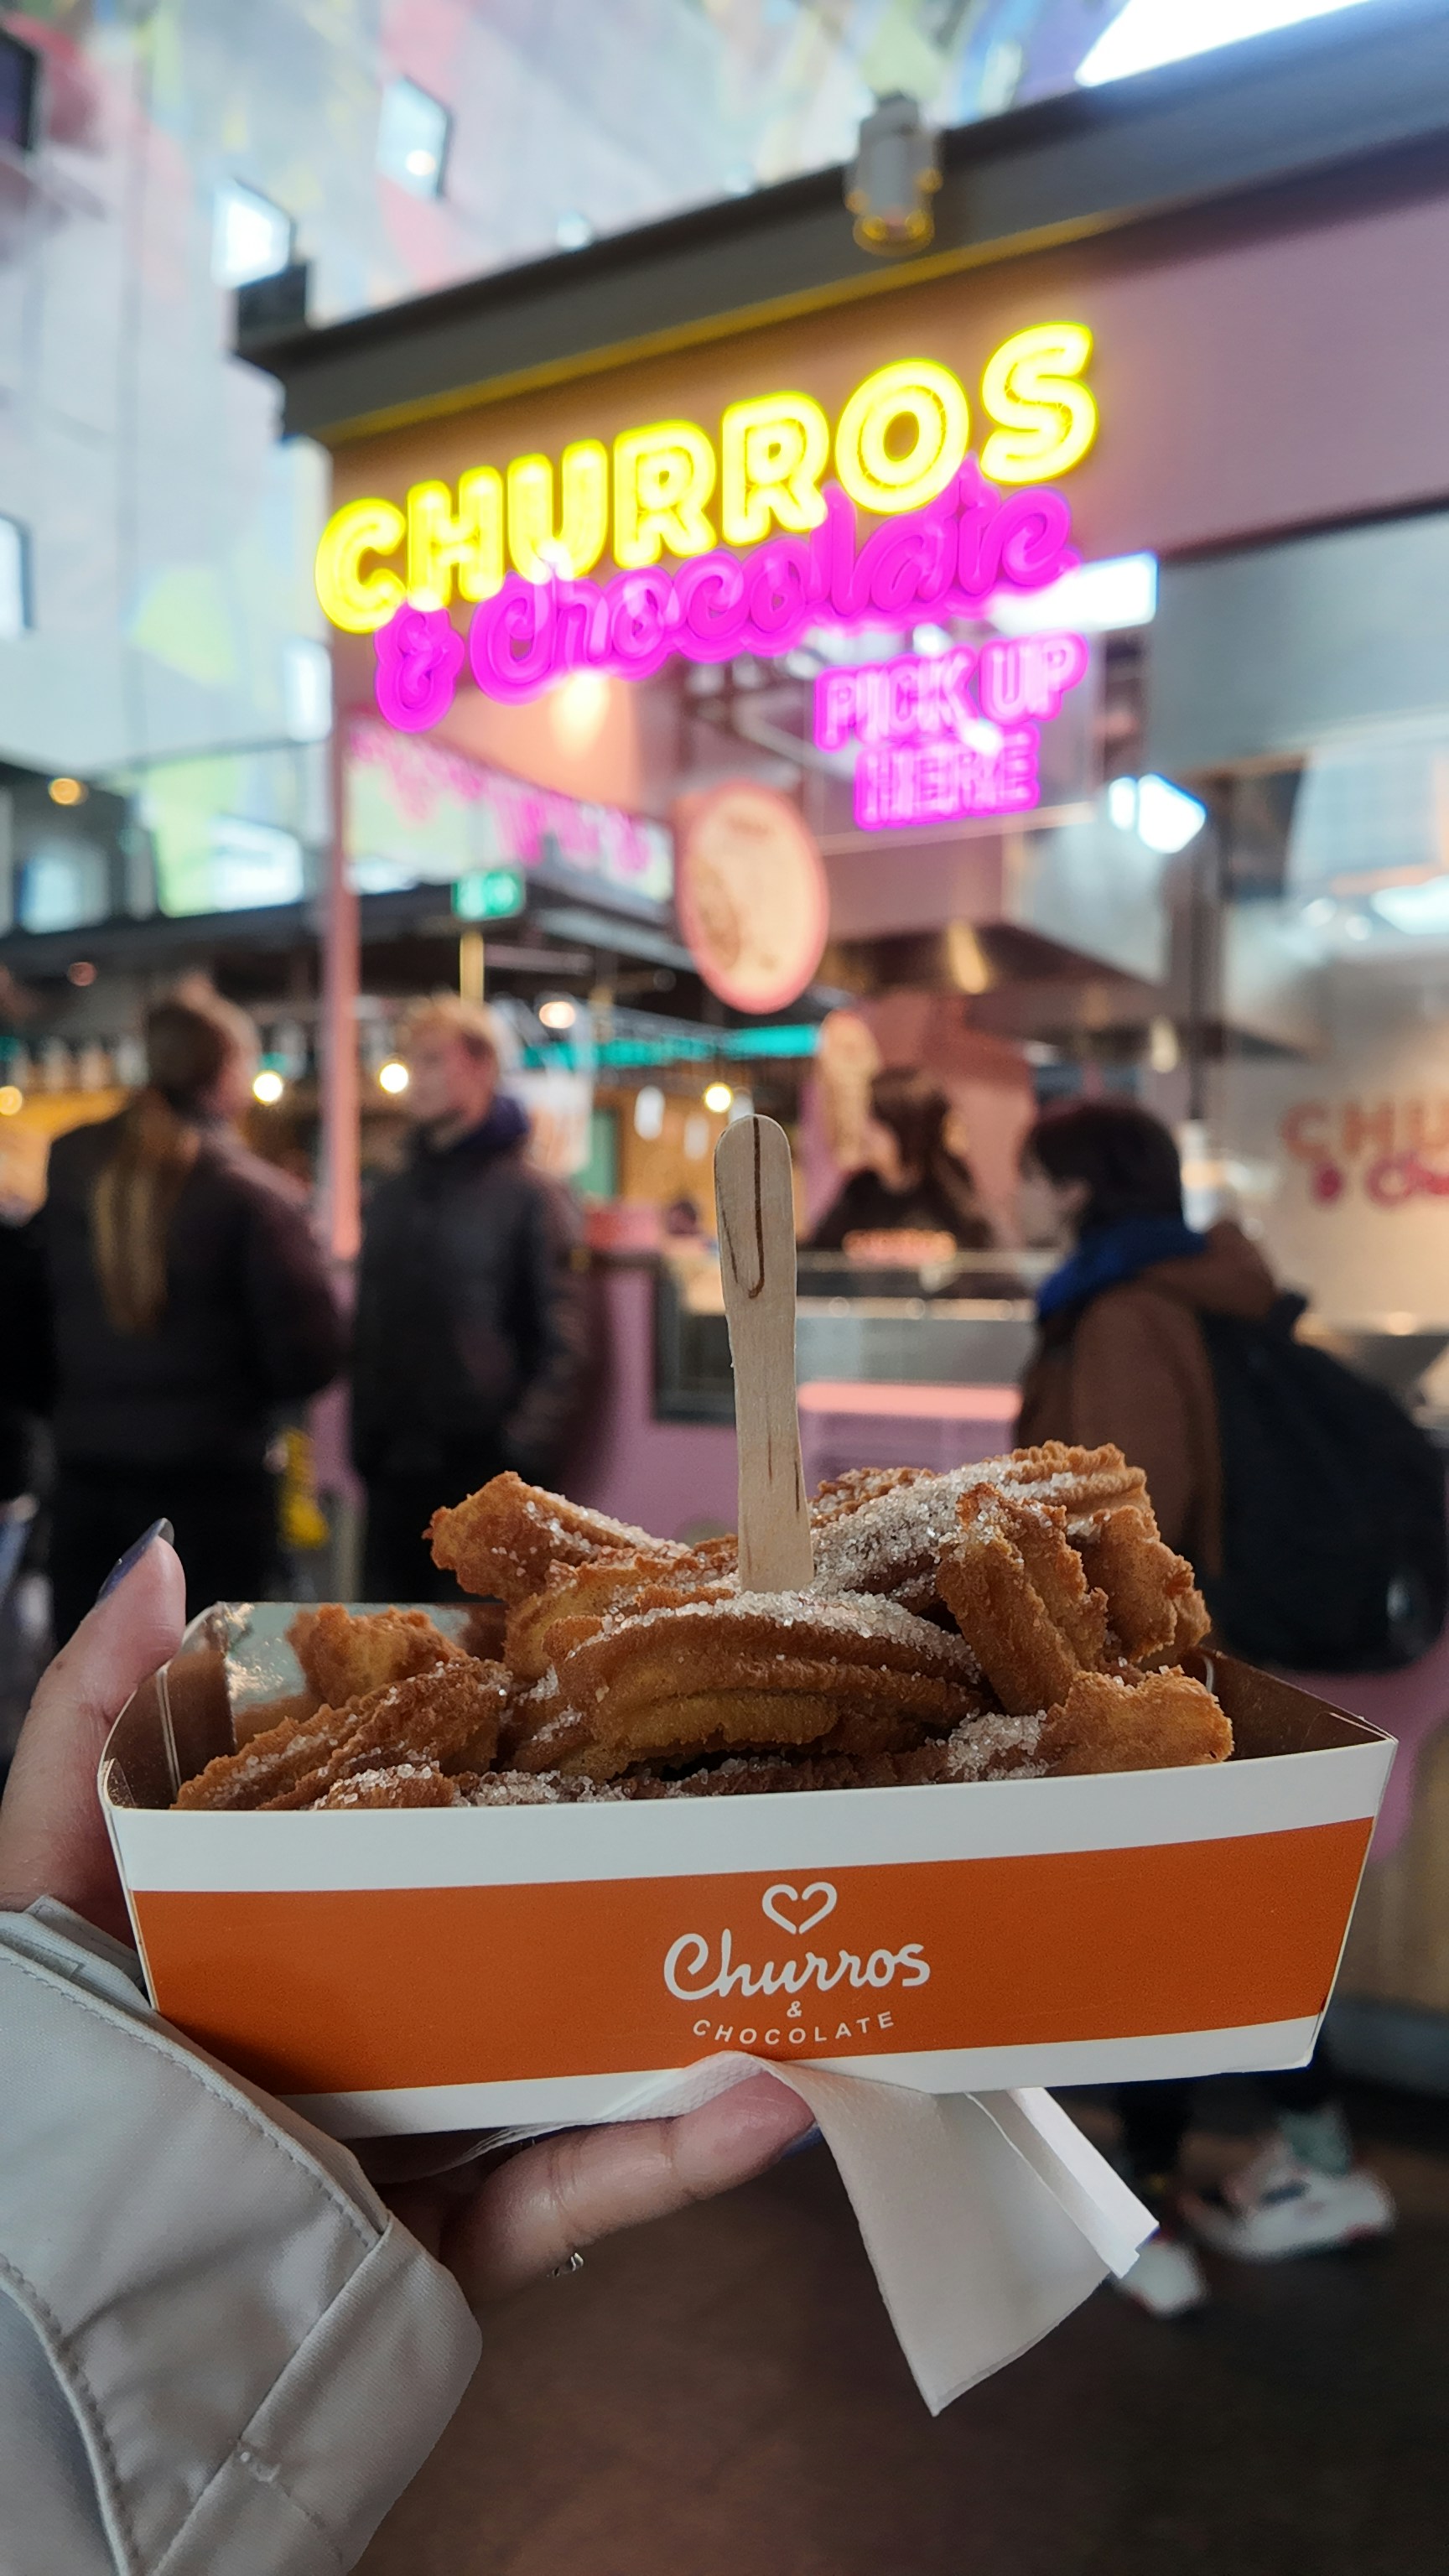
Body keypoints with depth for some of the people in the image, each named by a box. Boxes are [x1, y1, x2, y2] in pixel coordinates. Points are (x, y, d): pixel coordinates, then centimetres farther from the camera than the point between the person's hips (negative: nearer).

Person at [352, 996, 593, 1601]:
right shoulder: (391, 1198, 15)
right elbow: (368, 1330, 18)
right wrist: (365, 1446, 10)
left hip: (482, 1466, -5)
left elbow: (565, 1344, -8)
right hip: (395, 1469, 6)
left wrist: (526, 1455, -16)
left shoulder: (530, 1195, -3)